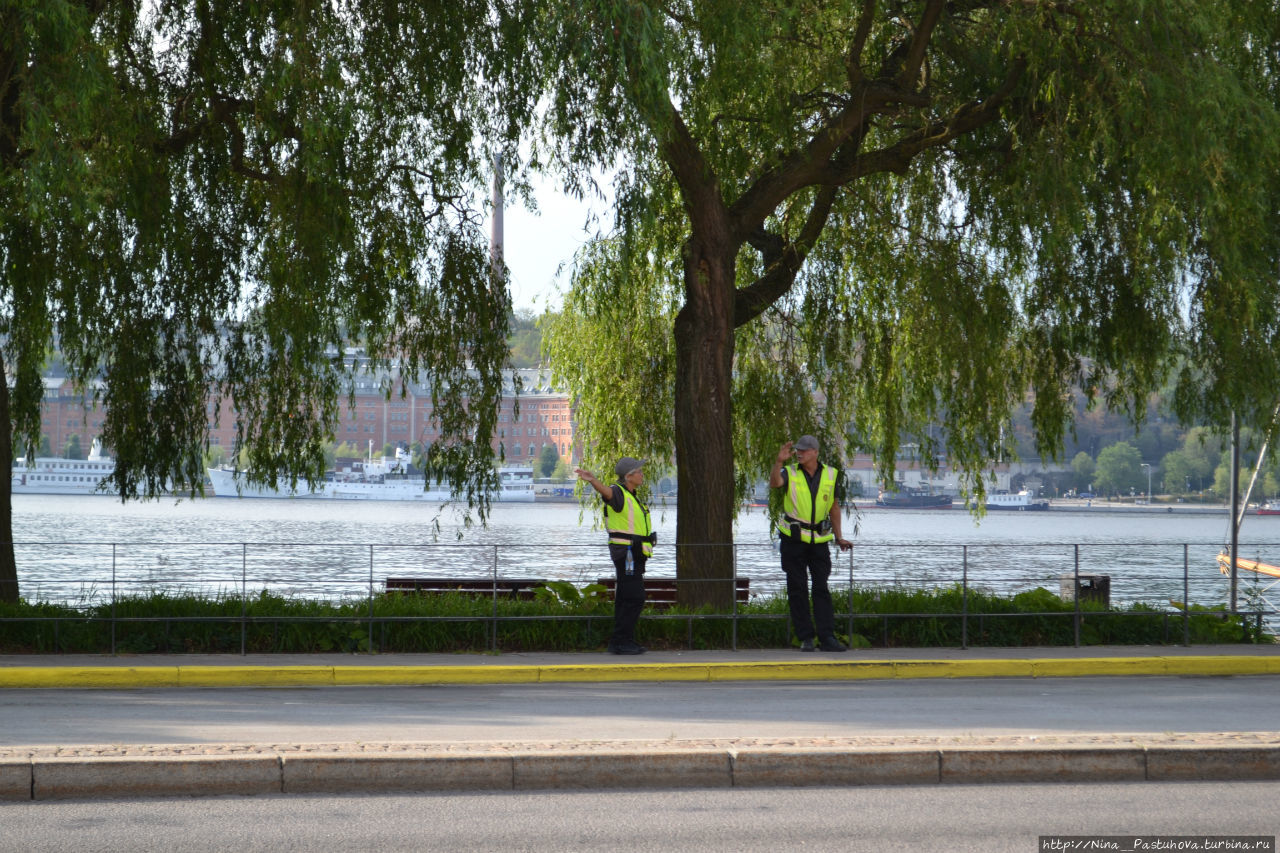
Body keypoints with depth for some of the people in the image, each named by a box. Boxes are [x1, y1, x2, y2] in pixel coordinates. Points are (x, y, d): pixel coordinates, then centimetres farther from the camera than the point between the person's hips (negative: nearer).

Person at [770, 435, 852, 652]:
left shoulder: (829, 475, 5)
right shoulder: (790, 473, -1)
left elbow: (834, 507, 13)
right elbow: (774, 482, -24)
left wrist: (838, 537, 11)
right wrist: (779, 461, -40)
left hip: (819, 540, 1)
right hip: (793, 538, -1)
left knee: (821, 589, -4)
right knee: (797, 589, 0)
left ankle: (827, 637, -6)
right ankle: (806, 638, 5)